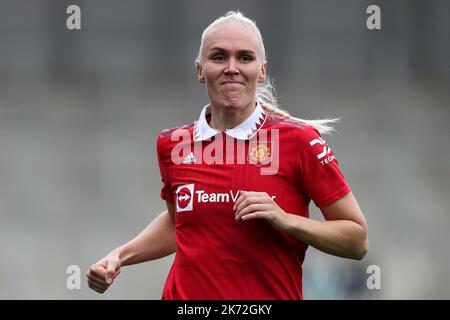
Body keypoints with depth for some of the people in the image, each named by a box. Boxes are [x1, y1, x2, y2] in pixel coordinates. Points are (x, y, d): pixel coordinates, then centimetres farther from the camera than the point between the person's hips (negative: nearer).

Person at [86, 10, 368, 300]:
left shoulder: (299, 139, -9)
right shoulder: (172, 143, 2)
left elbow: (357, 240, -7)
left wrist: (285, 220, -19)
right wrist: (120, 256, 7)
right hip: (184, 296, 3)